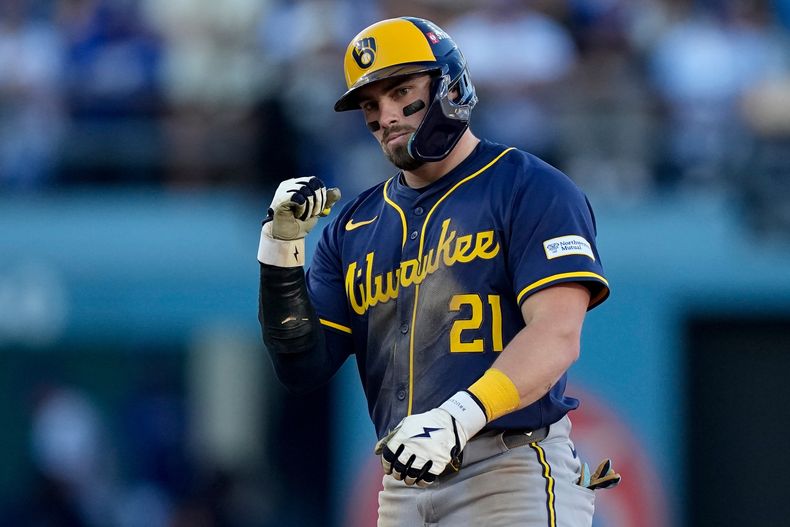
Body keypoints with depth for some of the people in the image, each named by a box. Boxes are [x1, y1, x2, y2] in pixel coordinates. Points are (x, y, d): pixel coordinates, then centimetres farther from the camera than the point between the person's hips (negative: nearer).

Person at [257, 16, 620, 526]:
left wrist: (458, 418, -26)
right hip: (405, 483, 5)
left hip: (510, 477, -5)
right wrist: (282, 251, 0)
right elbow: (304, 368, 13)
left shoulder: (530, 190, -1)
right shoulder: (353, 228, 17)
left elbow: (557, 336, -13)